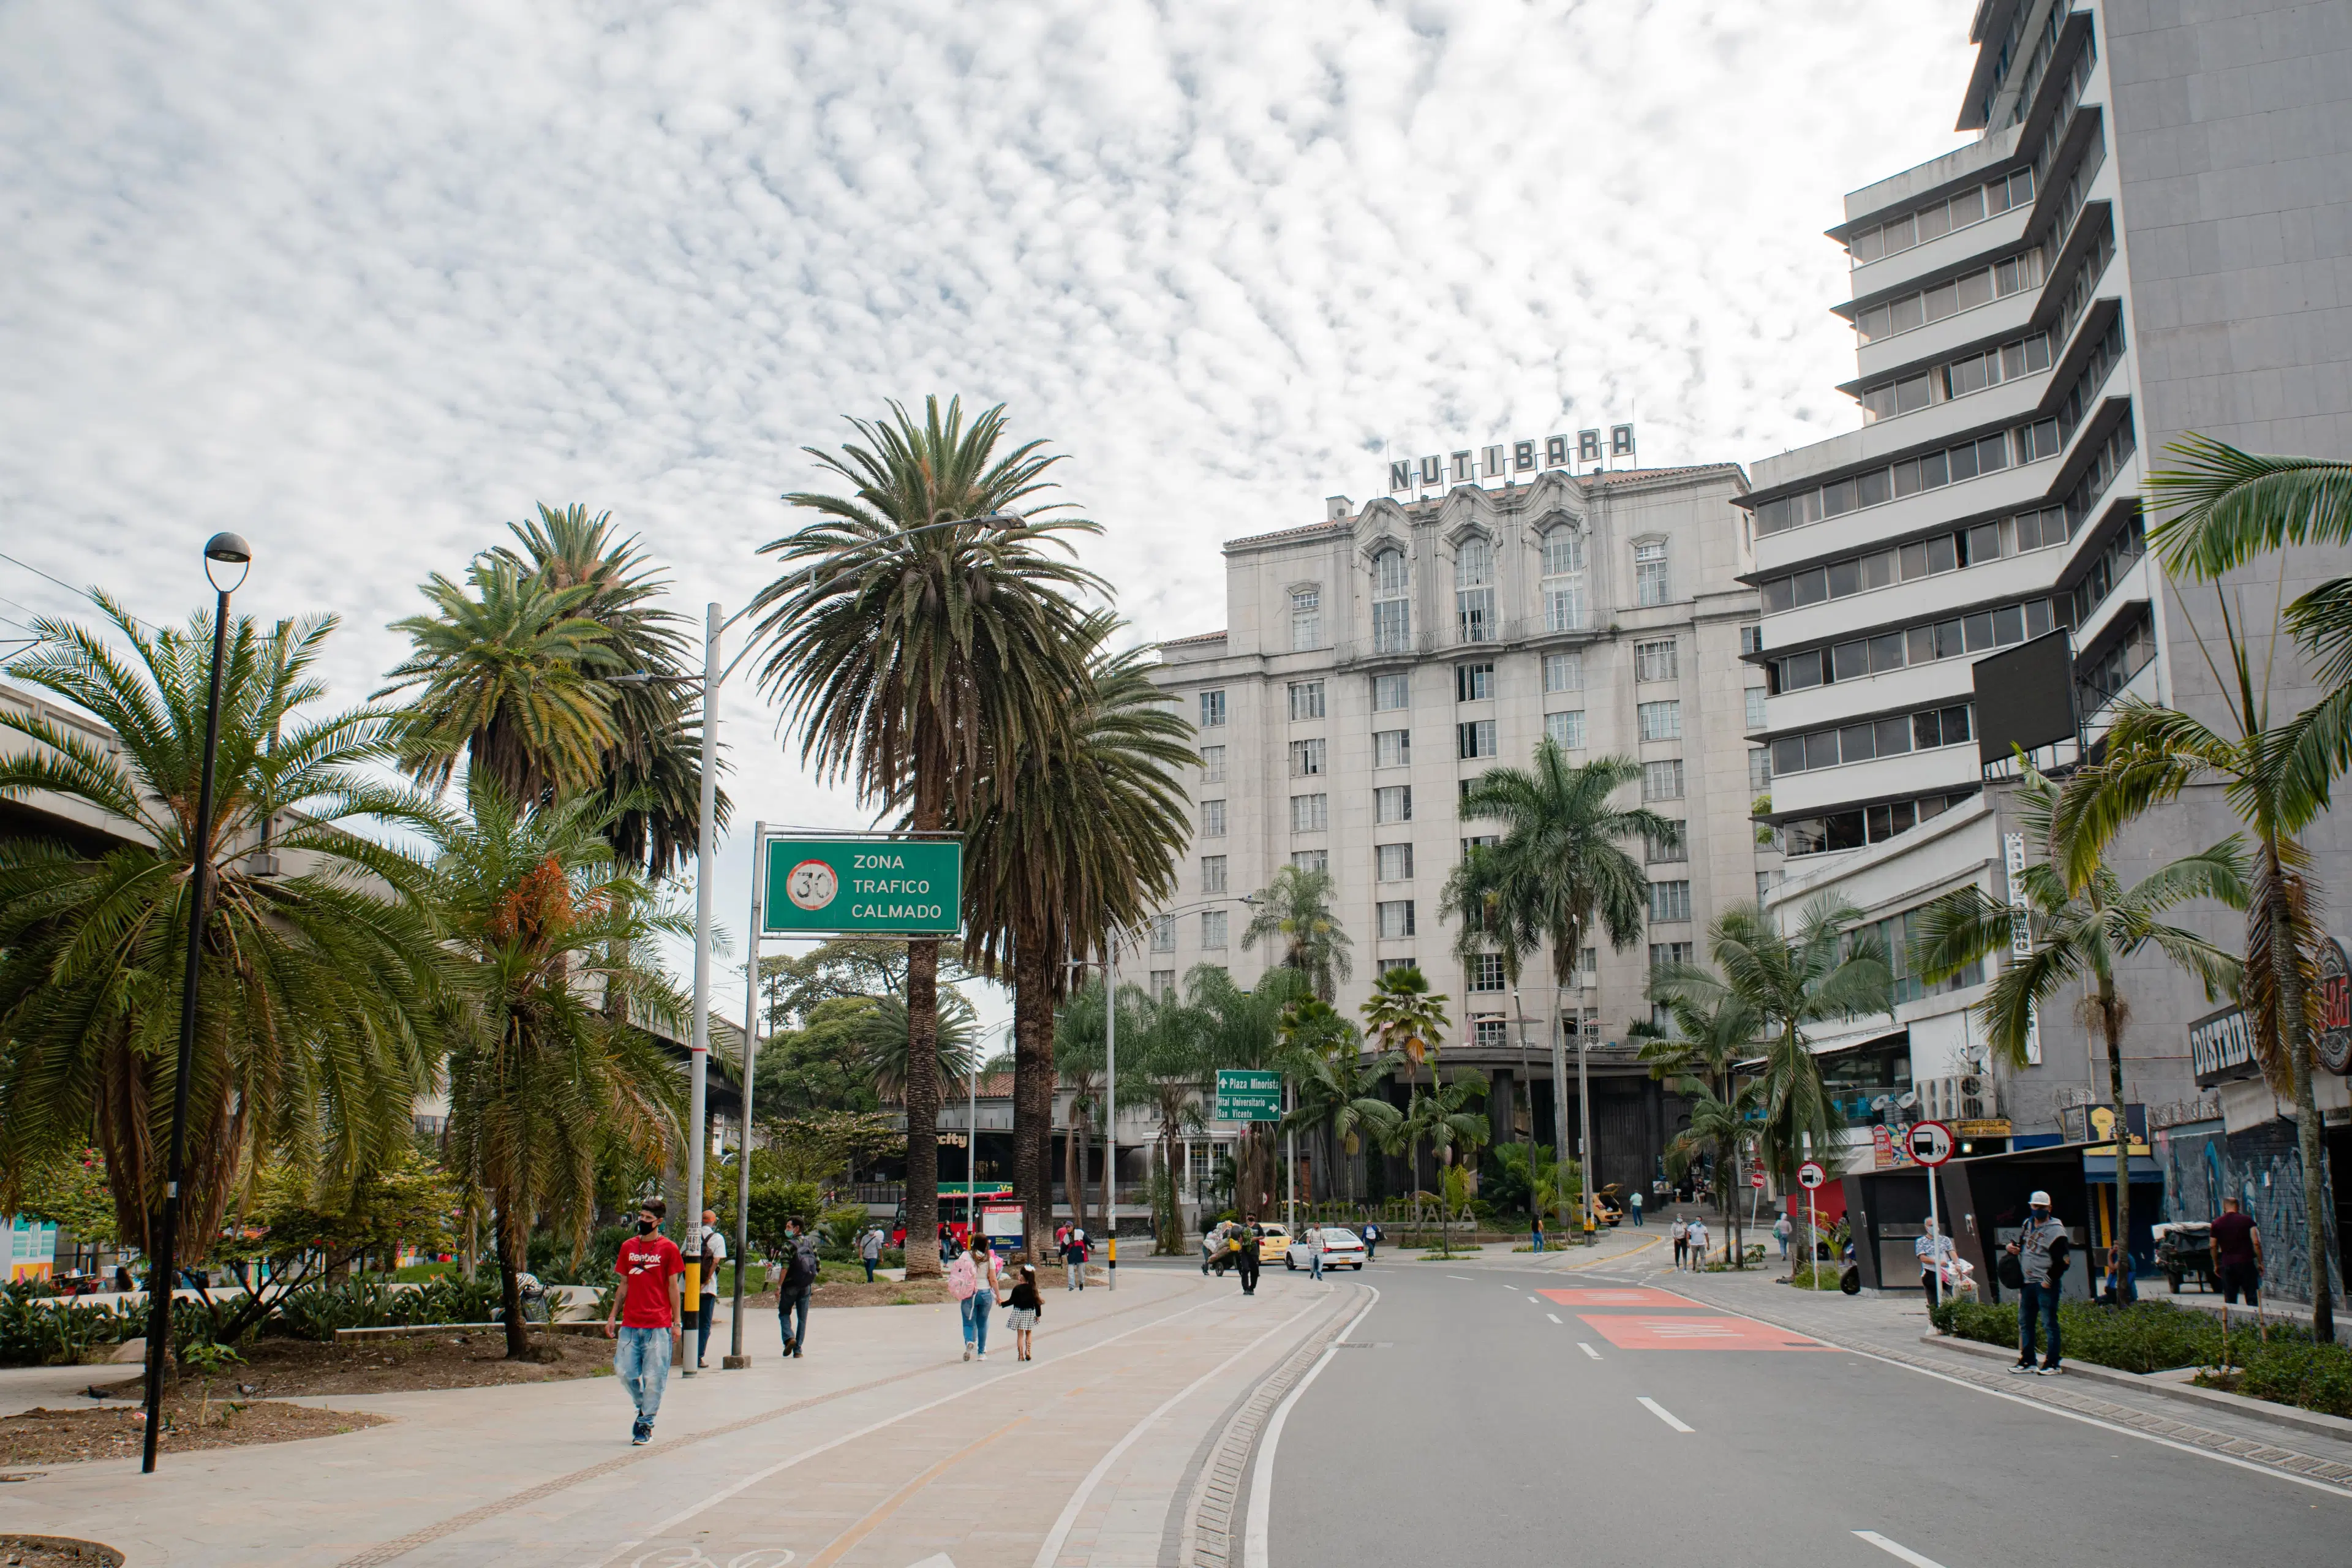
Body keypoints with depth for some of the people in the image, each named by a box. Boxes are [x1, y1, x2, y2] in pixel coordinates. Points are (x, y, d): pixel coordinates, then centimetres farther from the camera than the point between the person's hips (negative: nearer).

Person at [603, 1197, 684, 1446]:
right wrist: (612, 1316, 10)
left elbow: (673, 1287, 0)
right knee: (624, 1372, 2)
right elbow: (624, 1285, 15)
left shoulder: (669, 1248, -2)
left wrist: (676, 1323, -3)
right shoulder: (628, 1247, 10)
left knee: (654, 1377, -1)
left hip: (659, 1325, -4)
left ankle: (646, 1422, 13)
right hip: (630, 1324, 4)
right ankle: (642, 1408, 27)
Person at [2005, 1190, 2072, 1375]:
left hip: (2046, 1285, -8)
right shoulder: (2027, 1224, 13)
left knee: (2050, 1322, -4)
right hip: (2027, 1283, 8)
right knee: (2024, 1321, 11)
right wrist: (2012, 1247, 7)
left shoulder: (2055, 1231, -12)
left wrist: (2049, 1280, -17)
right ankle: (2027, 1361, 19)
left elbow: (2062, 1261, -16)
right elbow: (2022, 1246, 29)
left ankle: (2053, 1364, 2)